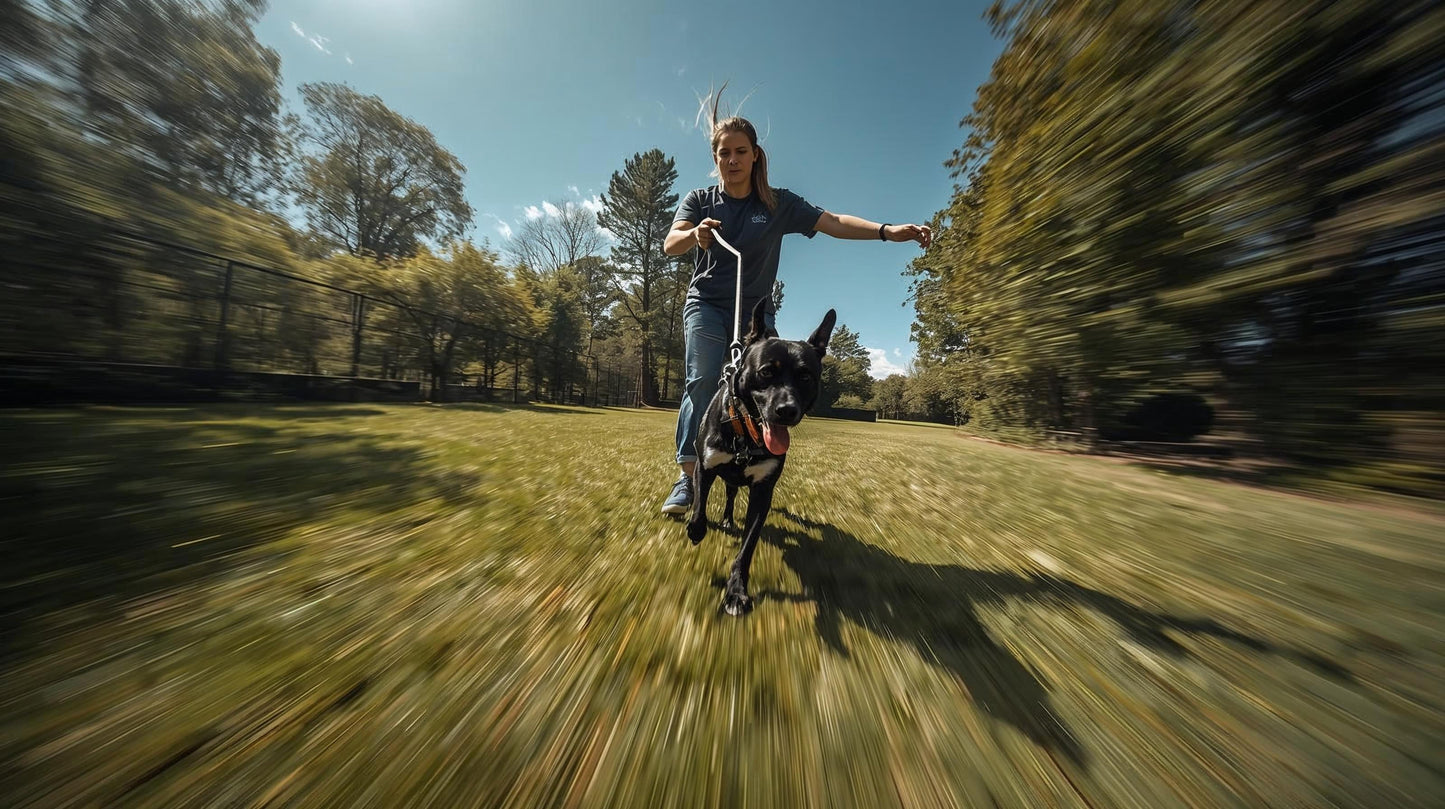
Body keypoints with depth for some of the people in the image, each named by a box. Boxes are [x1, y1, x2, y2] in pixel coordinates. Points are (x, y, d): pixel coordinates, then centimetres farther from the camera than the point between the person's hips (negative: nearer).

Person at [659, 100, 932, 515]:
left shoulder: (778, 203, 5)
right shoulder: (699, 200, 7)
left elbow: (832, 222, -5)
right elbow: (670, 243, -9)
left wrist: (887, 230, -21)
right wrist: (694, 235, -32)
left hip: (755, 310, 1)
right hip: (706, 305, 0)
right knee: (703, 380, -20)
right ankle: (687, 479, -12)